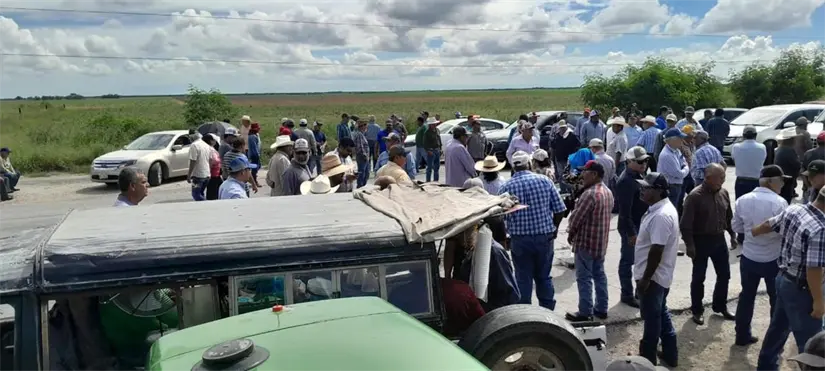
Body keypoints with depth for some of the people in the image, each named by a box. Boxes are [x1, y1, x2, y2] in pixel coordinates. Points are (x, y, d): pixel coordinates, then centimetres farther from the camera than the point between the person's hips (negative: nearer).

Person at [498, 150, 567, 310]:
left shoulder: (506, 187, -4)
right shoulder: (545, 181, -2)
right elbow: (560, 210, -1)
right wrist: (552, 228, 14)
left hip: (519, 239, -1)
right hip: (545, 237, 2)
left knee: (523, 279, 10)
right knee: (544, 277, 16)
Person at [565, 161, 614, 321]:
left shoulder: (590, 193, -22)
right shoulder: (608, 192, 9)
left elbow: (576, 218, -20)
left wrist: (570, 234, -2)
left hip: (586, 242, -9)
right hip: (601, 241, 9)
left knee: (584, 278, -1)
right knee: (599, 274, 16)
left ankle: (585, 312, 4)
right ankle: (602, 309, 23)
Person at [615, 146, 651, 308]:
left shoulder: (638, 175, 9)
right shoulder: (626, 181, -22)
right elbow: (625, 210, -25)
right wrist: (631, 232, -24)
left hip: (641, 225, 10)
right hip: (631, 227, -10)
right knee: (628, 260, 2)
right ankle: (627, 295, 13)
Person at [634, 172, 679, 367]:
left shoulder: (661, 215, -27)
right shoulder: (662, 209, 7)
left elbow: (656, 251, -27)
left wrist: (645, 279, -22)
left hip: (653, 277, -10)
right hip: (660, 275, 10)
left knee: (652, 317, 4)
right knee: (661, 314, 20)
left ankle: (647, 358, 18)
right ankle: (670, 354, 32)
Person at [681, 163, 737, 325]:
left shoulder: (724, 193, 2)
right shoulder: (695, 196, -18)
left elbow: (729, 216, 15)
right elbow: (686, 224, -18)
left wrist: (733, 235, 13)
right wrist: (689, 244, -19)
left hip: (719, 240, 6)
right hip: (701, 241, -6)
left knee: (724, 275, 14)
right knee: (698, 277, 6)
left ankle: (720, 306, 33)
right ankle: (697, 310, 20)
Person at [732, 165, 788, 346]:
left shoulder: (742, 200, -5)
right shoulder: (779, 203, -19)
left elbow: (736, 227, 4)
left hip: (748, 258, 4)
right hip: (773, 260, -4)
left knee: (746, 296, 17)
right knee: (777, 300, 14)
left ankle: (742, 336, 26)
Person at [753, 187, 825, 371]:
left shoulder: (792, 209, -3)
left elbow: (769, 225, 17)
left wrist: (753, 232, 38)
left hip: (783, 278, 9)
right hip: (800, 288, -9)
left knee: (778, 327, 24)